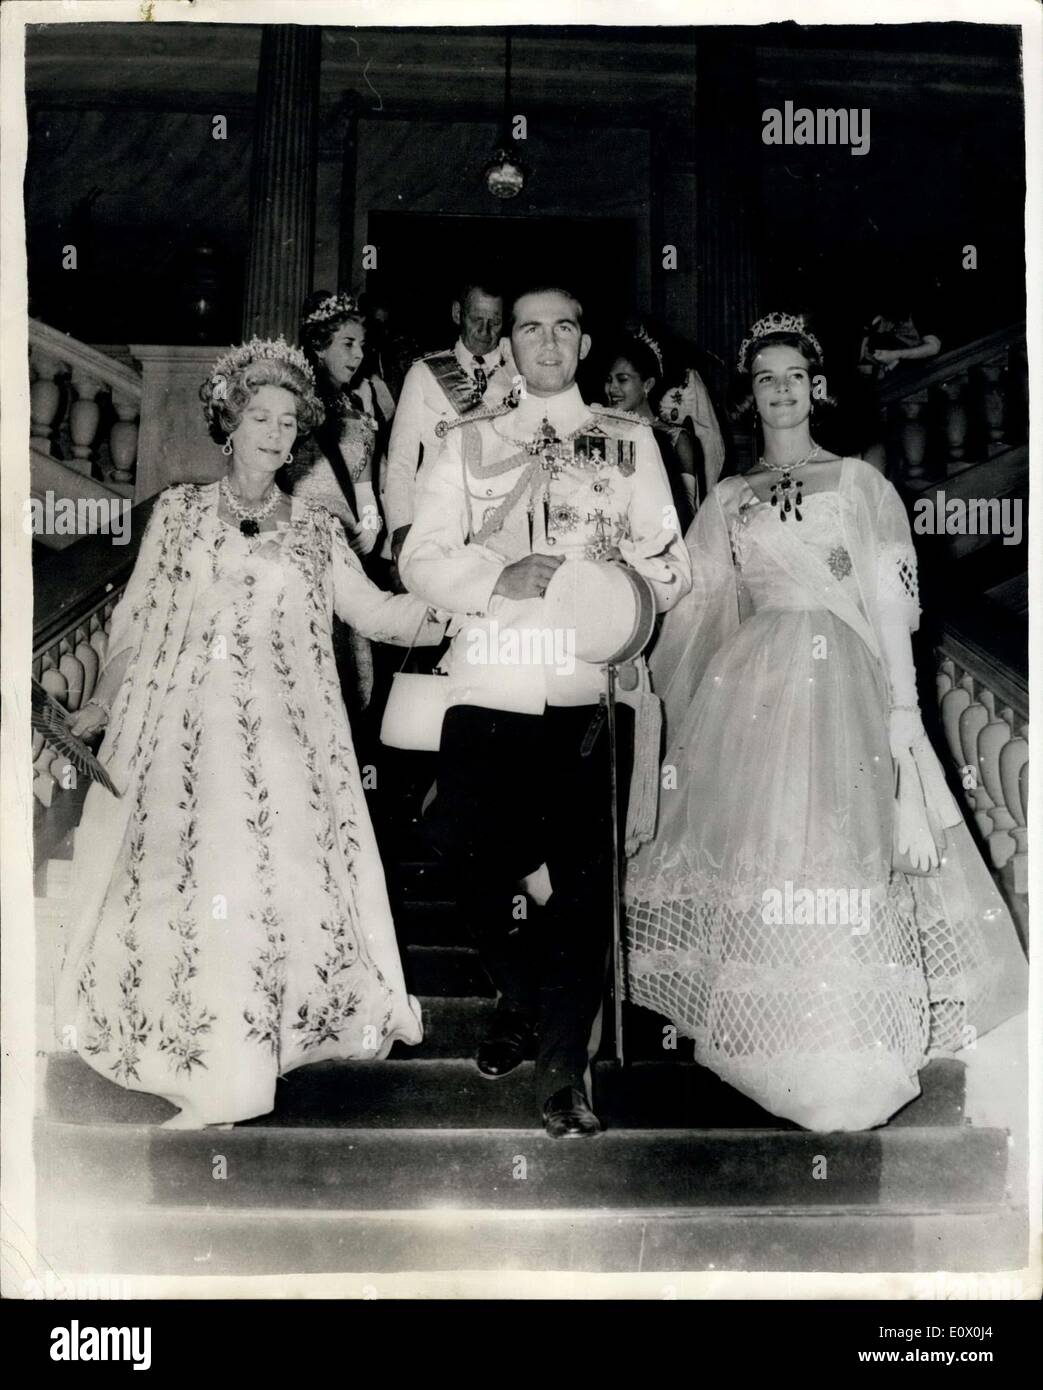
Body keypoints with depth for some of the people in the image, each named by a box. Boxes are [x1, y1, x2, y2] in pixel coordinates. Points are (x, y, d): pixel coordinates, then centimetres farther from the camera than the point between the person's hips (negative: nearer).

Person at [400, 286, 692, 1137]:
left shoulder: (630, 441, 13)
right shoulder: (471, 443, 14)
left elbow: (670, 563, 7)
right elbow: (422, 559, 5)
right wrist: (500, 577, -13)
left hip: (587, 689, -1)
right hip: (489, 684, 1)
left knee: (581, 876, -3)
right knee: (474, 854, 5)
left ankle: (564, 1068, 9)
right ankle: (522, 1002, 33)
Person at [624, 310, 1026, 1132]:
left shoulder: (857, 481, 9)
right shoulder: (728, 499, 16)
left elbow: (890, 603, 2)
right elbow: (704, 610, 14)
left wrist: (902, 708, -6)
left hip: (844, 685, -2)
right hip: (751, 689, 2)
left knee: (839, 854, -7)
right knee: (757, 858, -1)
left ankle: (849, 1058, 5)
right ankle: (771, 1046, 12)